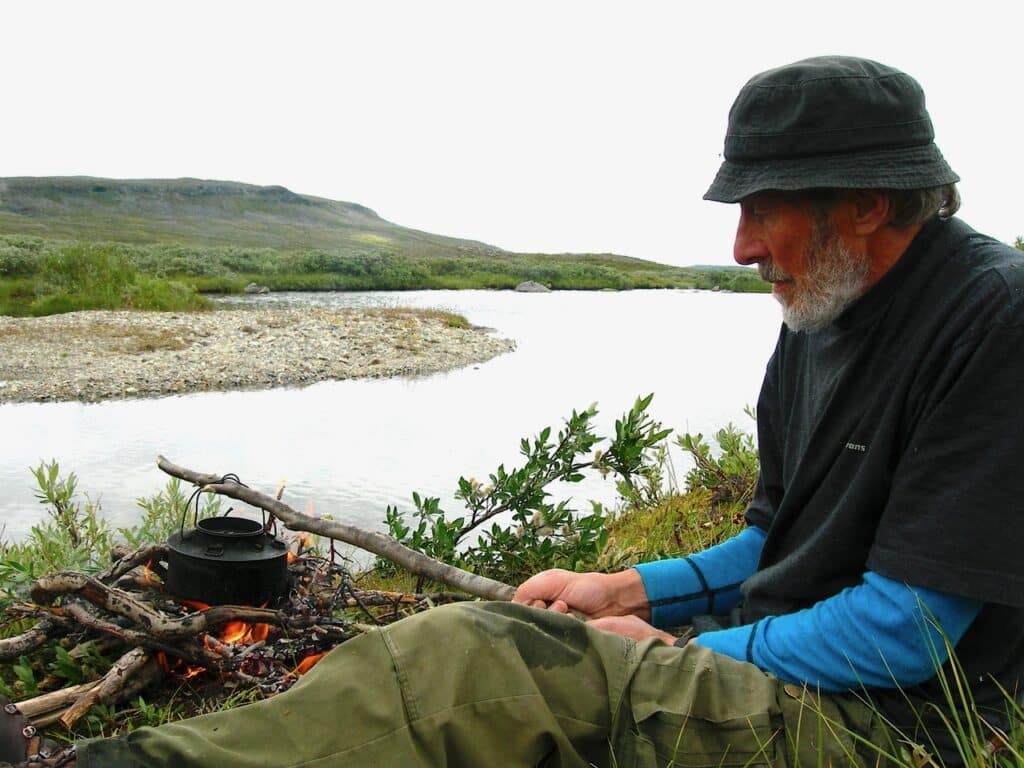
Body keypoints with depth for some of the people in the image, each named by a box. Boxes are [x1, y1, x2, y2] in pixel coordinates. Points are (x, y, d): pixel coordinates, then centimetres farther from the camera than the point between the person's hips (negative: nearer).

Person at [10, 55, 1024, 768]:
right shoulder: (818, 317, 10)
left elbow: (907, 628, -18)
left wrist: (684, 651, -13)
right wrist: (636, 591, 2)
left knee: (499, 657, -29)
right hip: (755, 662, 7)